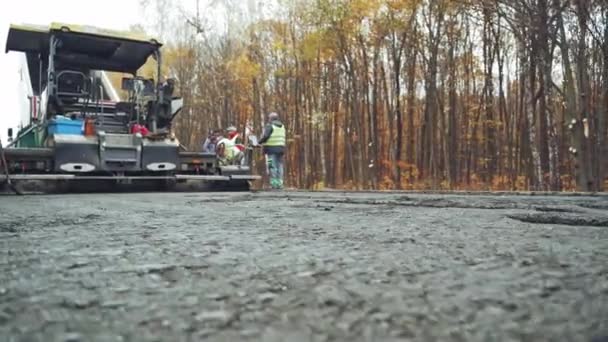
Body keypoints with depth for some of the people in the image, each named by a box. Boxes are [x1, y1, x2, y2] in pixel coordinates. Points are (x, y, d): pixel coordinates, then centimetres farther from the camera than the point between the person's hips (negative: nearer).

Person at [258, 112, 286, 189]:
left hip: (271, 148, -6)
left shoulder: (269, 126, -6)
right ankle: (280, 183, 6)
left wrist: (260, 142, -1)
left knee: (272, 166, -6)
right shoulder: (282, 126, 16)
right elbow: (282, 138, 16)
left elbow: (265, 136, -16)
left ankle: (274, 183, -9)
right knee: (279, 166, 8)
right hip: (280, 148, 6)